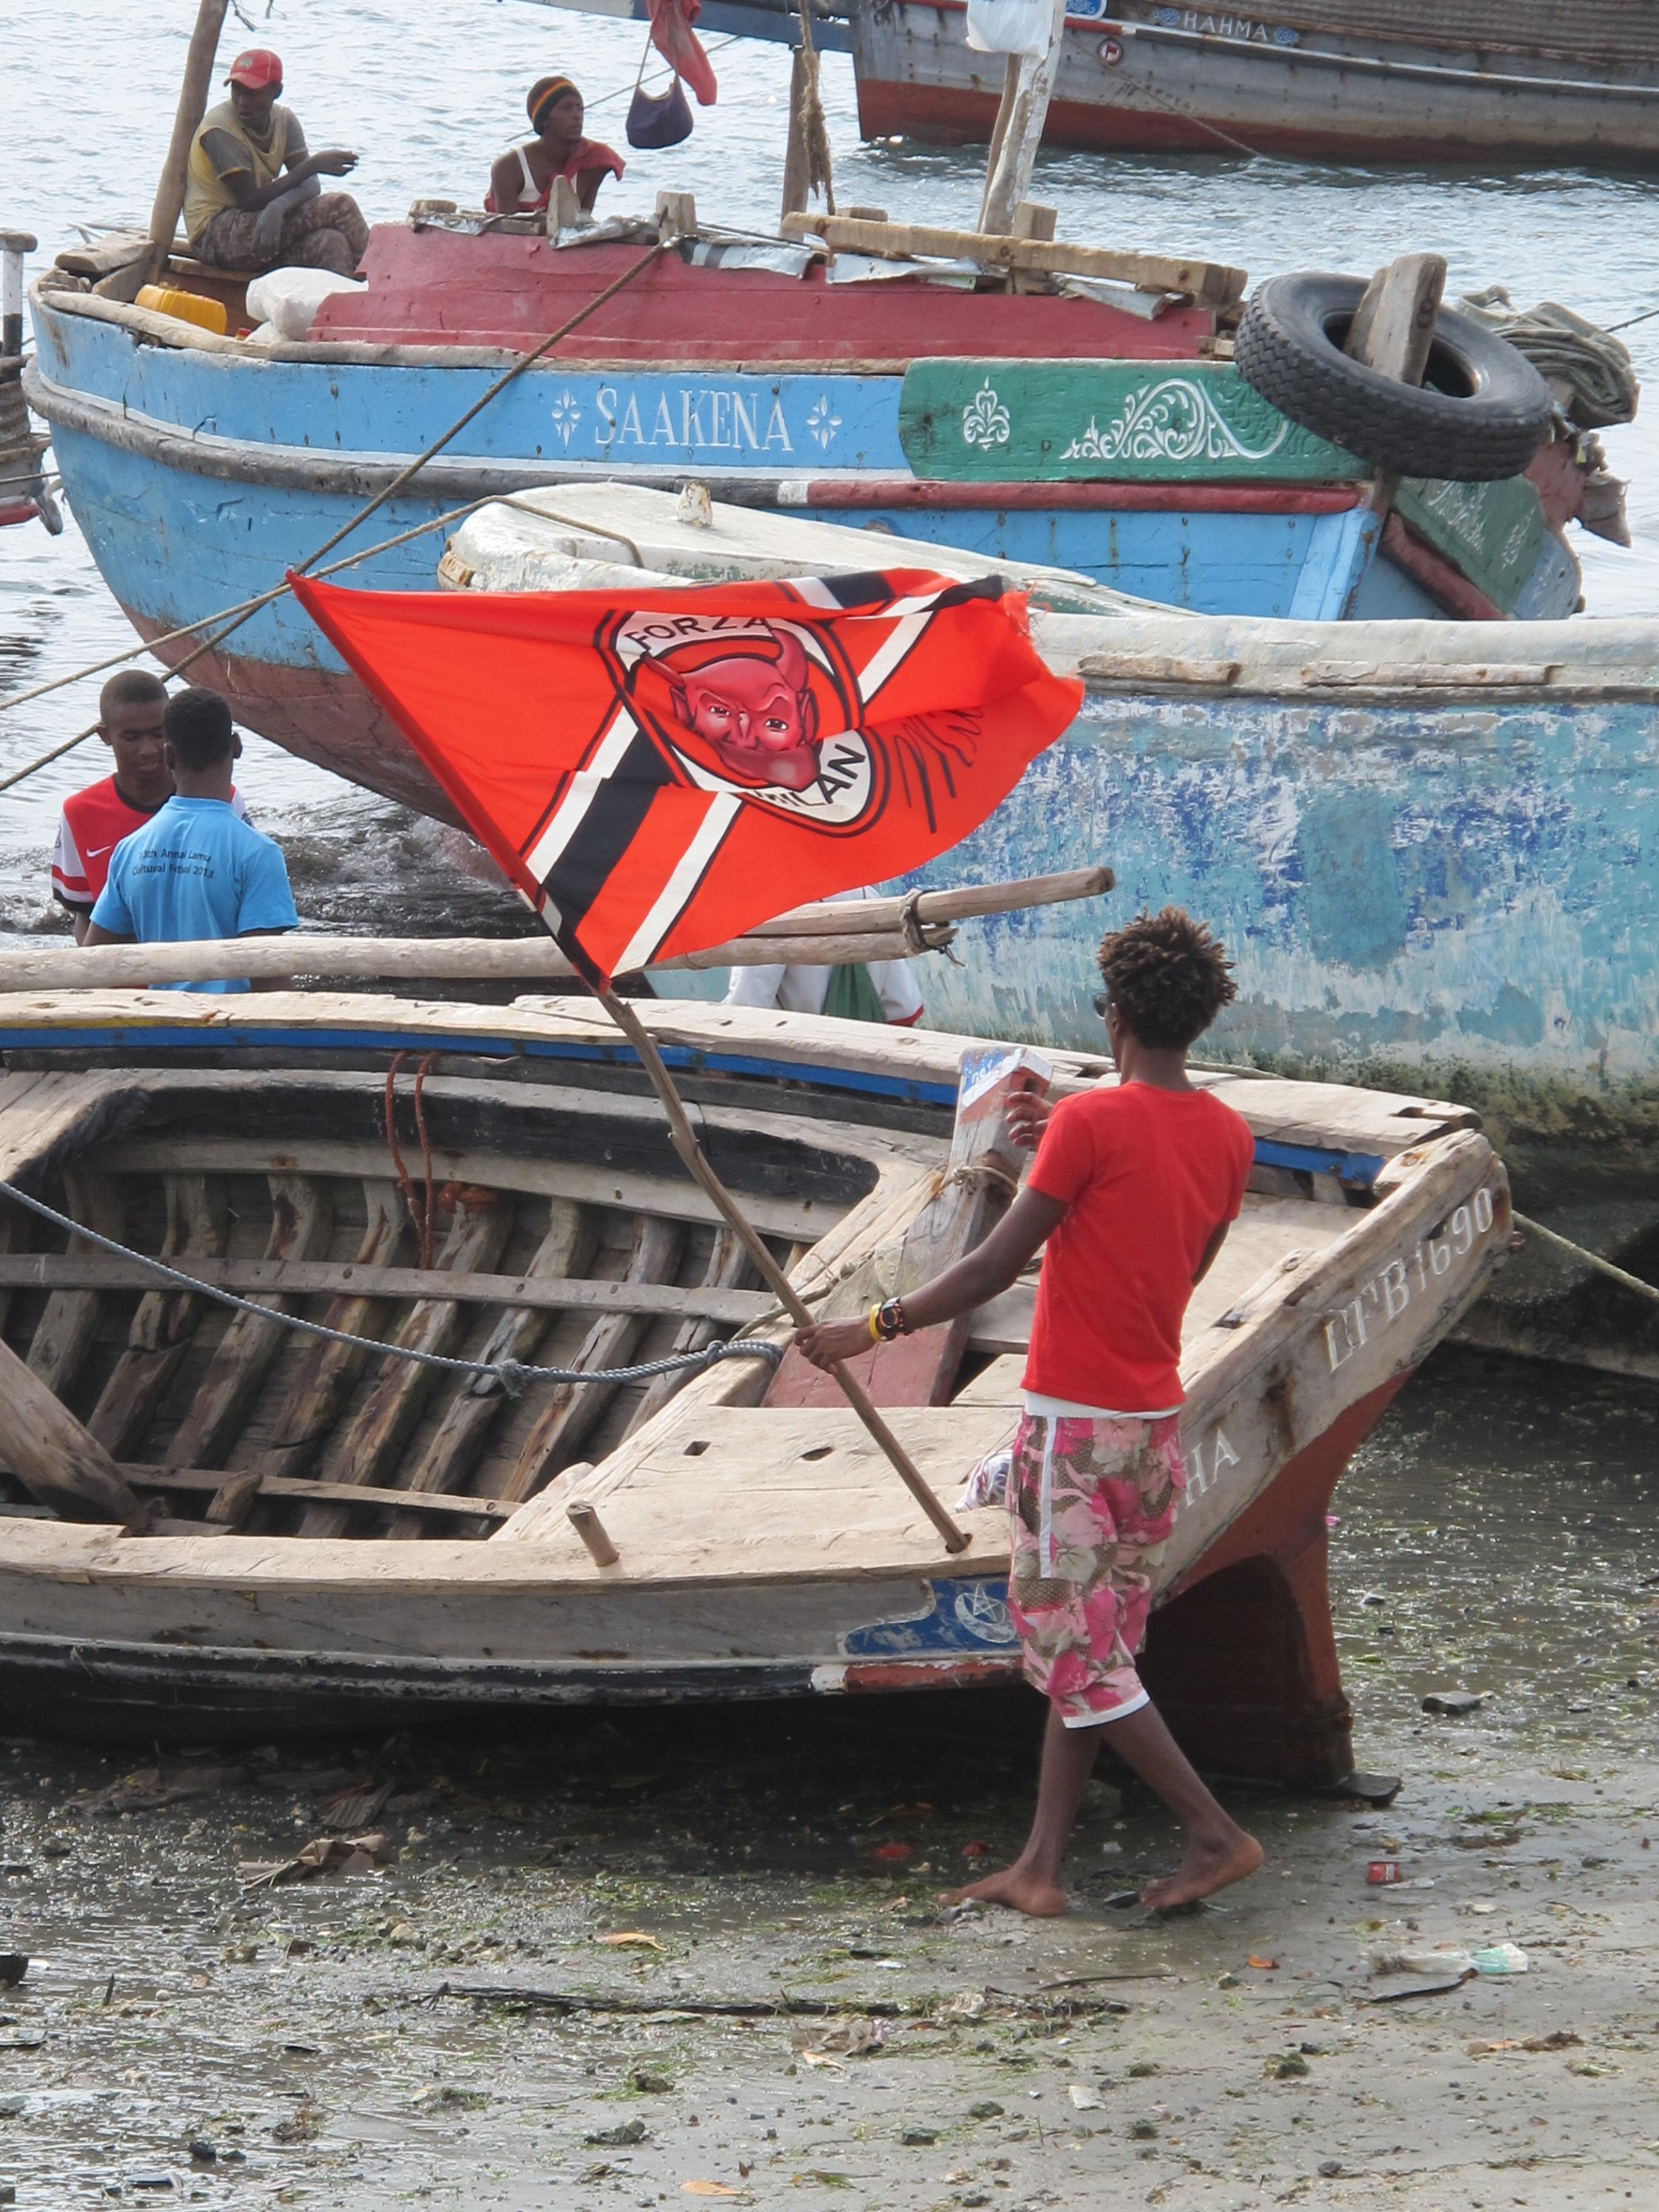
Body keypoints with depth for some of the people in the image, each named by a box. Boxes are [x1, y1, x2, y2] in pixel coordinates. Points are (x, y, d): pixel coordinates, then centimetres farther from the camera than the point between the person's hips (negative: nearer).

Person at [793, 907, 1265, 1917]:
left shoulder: (1090, 1124, -15)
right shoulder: (1229, 1135, 5)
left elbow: (993, 1270, -14)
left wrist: (873, 1328, -4)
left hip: (1075, 1423, -7)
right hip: (1158, 1417, 7)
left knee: (1075, 1649, -1)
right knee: (1091, 1649, 11)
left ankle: (1216, 1832, -4)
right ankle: (1041, 1868, 13)